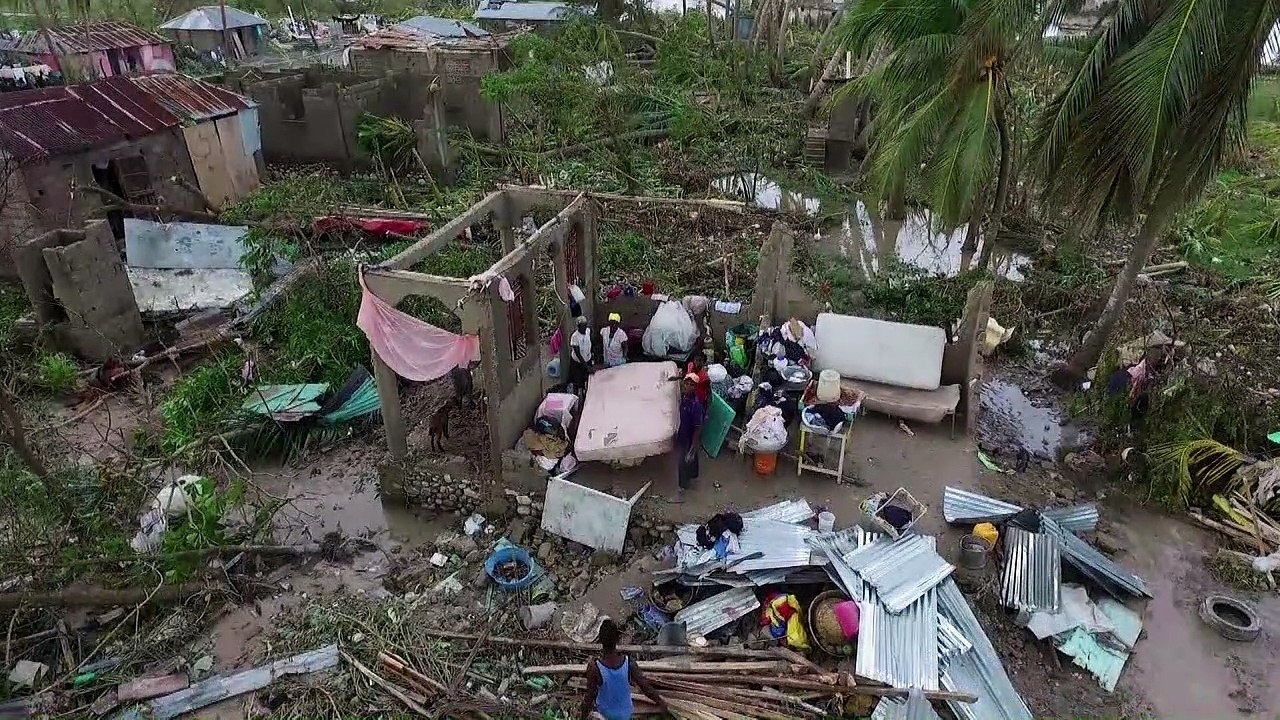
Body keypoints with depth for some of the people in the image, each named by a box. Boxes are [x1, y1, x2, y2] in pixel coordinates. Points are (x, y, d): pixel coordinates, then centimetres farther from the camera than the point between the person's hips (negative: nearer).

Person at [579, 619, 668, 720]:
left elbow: (589, 697, -22)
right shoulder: (630, 664, -28)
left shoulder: (594, 667, -33)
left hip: (605, 712, -1)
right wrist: (662, 704, 0)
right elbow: (648, 689, -17)